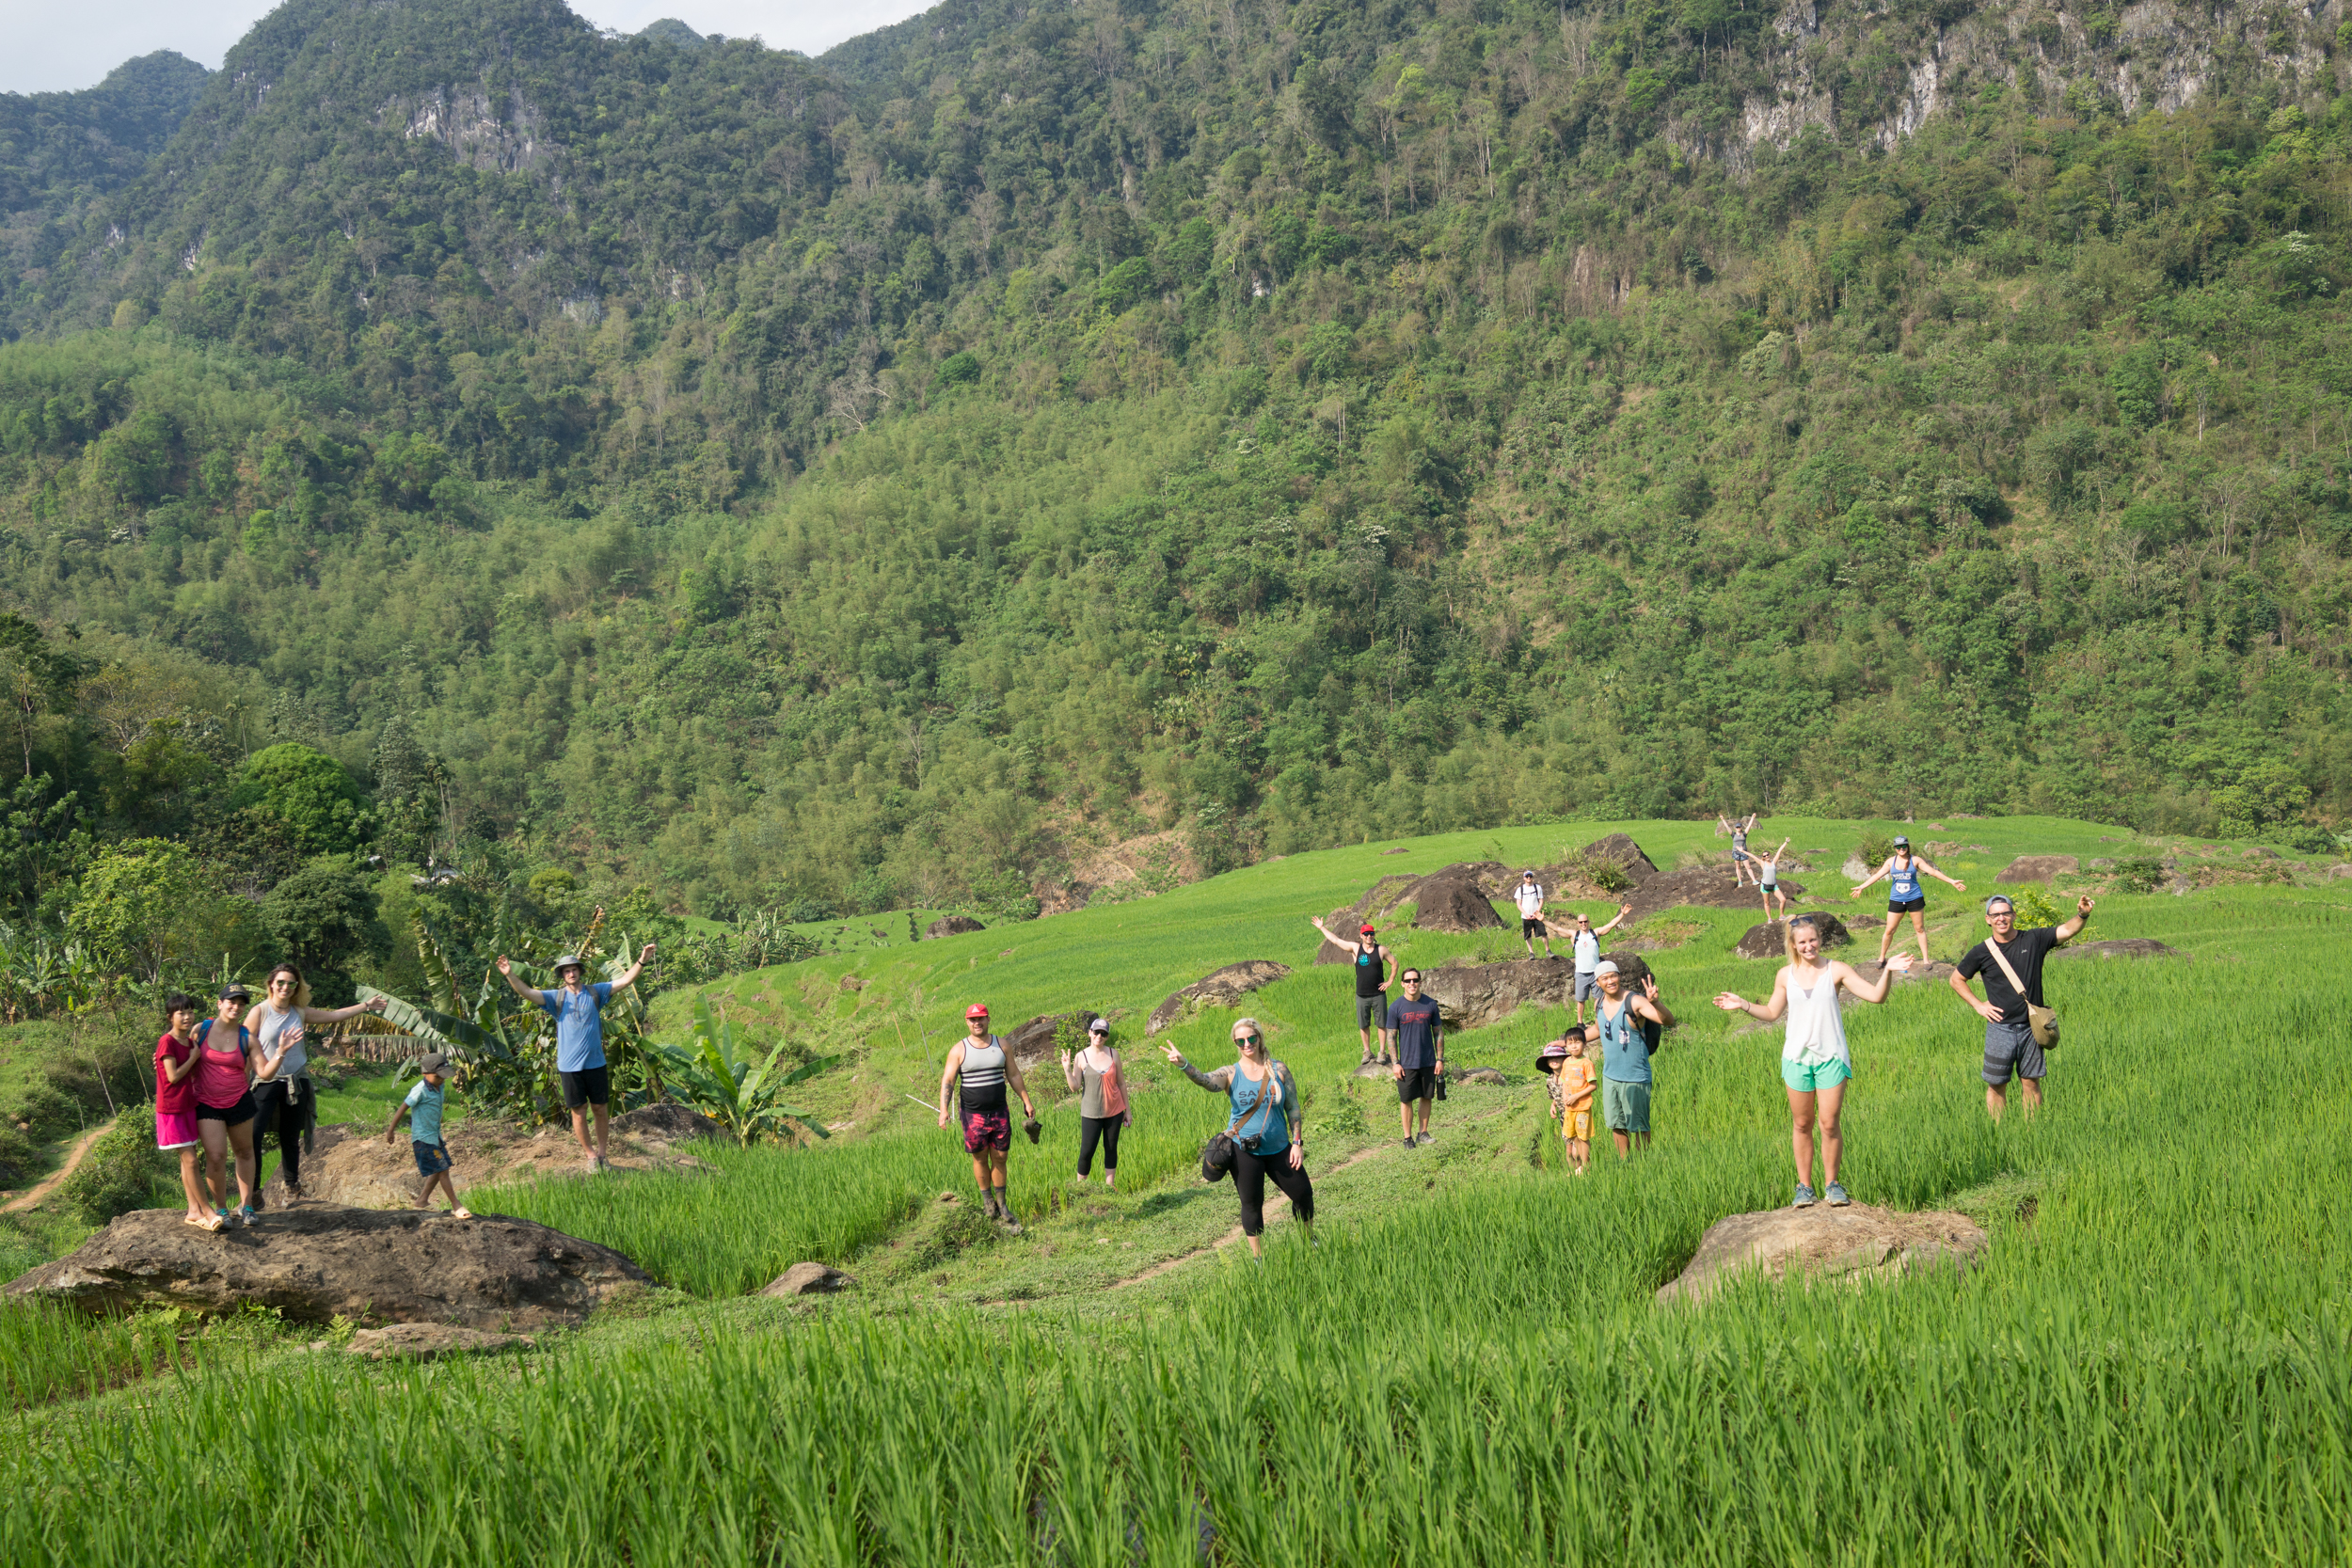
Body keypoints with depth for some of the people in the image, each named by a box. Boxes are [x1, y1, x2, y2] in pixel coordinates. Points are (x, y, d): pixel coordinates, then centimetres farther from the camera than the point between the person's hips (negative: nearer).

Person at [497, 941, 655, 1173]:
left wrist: (641, 962, -11)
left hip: (596, 1064, 1)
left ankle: (601, 1153, 21)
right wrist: (510, 975, -25)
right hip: (569, 1066, -1)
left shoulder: (595, 993, 5)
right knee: (578, 1112, 4)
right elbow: (527, 993, -10)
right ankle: (590, 1156, 16)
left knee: (600, 1109, 8)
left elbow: (624, 981, 1)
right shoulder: (556, 998, 2)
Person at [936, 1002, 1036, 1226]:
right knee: (980, 1159, 7)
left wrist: (1027, 1101, 10)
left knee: (1000, 1158, 5)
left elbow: (1014, 1075, 12)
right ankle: (987, 1198, 25)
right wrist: (943, 1109, -19)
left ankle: (1001, 1202, 18)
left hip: (1000, 1113, 2)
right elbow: (947, 1081, -8)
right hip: (973, 1115, -2)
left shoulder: (1001, 1046, 4)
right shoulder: (959, 1050, -4)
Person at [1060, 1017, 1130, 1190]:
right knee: (1086, 1151, -6)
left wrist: (1127, 1110, 9)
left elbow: (1121, 1083, 7)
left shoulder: (1113, 1054, 0)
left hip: (1114, 1111, 2)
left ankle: (1110, 1185, 19)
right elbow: (1075, 1086, -7)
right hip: (1091, 1113, -2)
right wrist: (1067, 1069, -22)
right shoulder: (1081, 1057, -5)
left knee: (1111, 1148, 10)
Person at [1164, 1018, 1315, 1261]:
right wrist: (1183, 1064, -45)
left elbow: (1293, 1107, 5)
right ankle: (1258, 1258, 19)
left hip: (1278, 1149, 2)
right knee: (1252, 1204, 5)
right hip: (1244, 1150, -2)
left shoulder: (1278, 1070, 1)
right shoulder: (1231, 1074, -5)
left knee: (1303, 1193, 9)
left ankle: (1310, 1239, 35)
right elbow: (1207, 1081, -27)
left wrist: (1297, 1142, -1)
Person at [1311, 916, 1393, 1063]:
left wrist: (1389, 982, 3)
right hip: (1362, 995, 2)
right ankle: (1367, 1052, 18)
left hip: (1379, 995, -2)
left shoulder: (1380, 950, 0)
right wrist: (1322, 927, 7)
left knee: (1381, 1024, 0)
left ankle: (1382, 1052, 9)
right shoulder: (1355, 948, 2)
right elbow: (1335, 940, 5)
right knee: (1363, 1025, 6)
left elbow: (1394, 963, 10)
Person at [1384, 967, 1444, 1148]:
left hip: (1428, 1063, 2)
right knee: (1406, 1099, 3)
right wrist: (1396, 1063, -7)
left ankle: (1424, 1133, 25)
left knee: (1426, 1097, 11)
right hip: (1407, 1063, -2)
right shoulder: (1396, 1007, -6)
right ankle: (1407, 1137, 14)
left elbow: (1439, 1033, 5)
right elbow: (1391, 1037, -2)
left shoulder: (1431, 1005, -1)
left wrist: (1440, 1059, 1)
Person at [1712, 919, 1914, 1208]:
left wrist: (1888, 971, -21)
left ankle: (1832, 1184, 13)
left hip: (1831, 1056, -2)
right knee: (1802, 1124, 8)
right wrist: (1743, 1006, 5)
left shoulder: (1836, 970, -3)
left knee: (1829, 1125, -3)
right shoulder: (1785, 975, 5)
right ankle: (1804, 1186, 18)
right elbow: (1772, 1012, 16)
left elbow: (1876, 995, -6)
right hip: (1797, 1057, 2)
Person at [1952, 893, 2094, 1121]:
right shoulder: (1981, 952, -2)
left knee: (2032, 1083, 8)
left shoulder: (2033, 939, -1)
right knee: (1996, 1085, 5)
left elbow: (2067, 930, -9)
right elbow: (1956, 979, 9)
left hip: (2030, 1027, 1)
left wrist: (2082, 915, -30)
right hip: (2000, 1028, -1)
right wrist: (1978, 1005, 0)